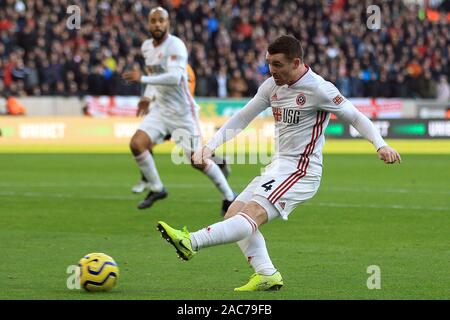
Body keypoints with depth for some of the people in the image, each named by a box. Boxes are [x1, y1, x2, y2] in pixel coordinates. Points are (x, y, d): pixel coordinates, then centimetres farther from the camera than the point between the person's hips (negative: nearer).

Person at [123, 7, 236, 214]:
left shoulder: (175, 46, -18)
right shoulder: (147, 47, 7)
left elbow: (174, 78, -32)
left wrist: (142, 79, -33)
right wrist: (147, 97, 14)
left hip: (182, 112, -7)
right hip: (161, 109, 7)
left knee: (196, 160, -6)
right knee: (136, 144, -11)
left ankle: (229, 197, 12)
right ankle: (156, 189, 8)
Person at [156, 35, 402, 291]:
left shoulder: (318, 89, -13)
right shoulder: (272, 86, 9)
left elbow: (356, 118, -6)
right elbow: (242, 118, 14)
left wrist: (380, 145, -20)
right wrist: (210, 146, 5)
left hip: (301, 171, -9)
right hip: (278, 165, 9)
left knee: (253, 213, -24)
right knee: (234, 213, 2)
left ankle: (192, 242, -41)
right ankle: (267, 275, -3)